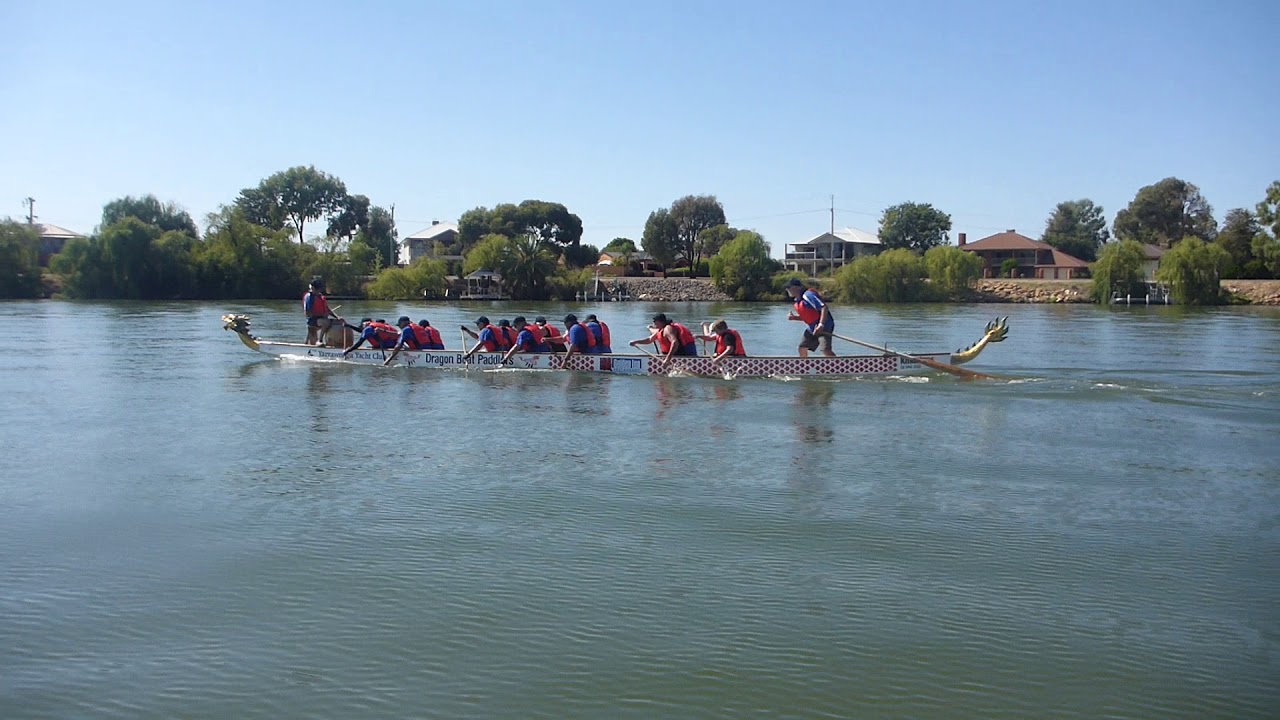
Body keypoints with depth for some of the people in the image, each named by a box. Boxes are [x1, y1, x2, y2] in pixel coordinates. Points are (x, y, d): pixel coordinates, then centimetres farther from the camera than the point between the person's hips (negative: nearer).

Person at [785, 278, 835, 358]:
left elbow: (824, 308, -25)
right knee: (802, 348, 12)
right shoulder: (798, 300, 12)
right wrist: (793, 317, 4)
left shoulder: (807, 295, -18)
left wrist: (821, 324, -33)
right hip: (812, 328, 10)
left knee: (826, 350, -24)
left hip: (824, 326, -10)